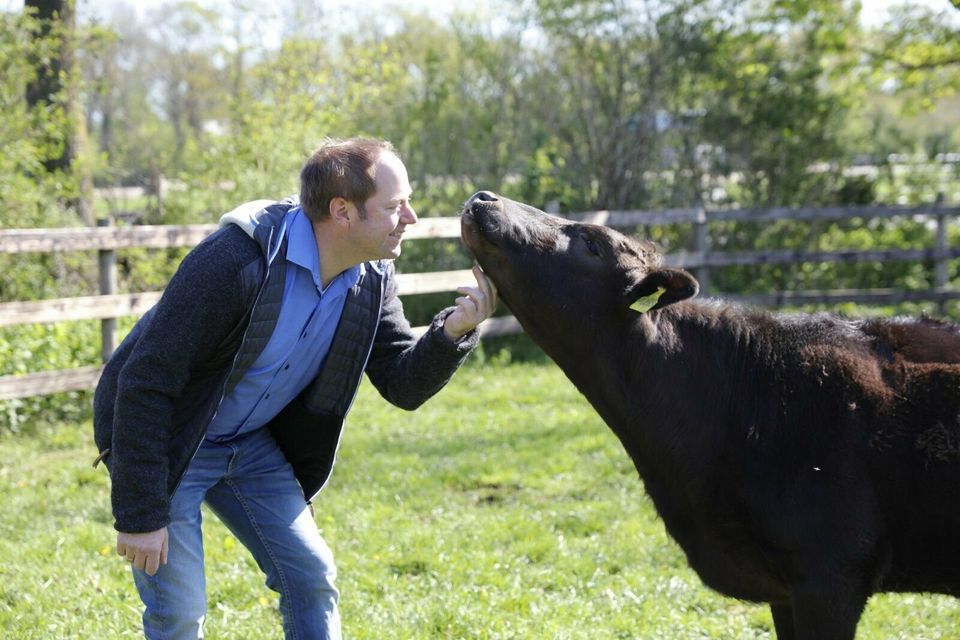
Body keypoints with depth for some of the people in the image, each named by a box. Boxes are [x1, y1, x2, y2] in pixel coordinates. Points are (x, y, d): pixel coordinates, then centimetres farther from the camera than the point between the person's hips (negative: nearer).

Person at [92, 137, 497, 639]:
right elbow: (146, 381, -28)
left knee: (311, 578, 4)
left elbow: (403, 385, -3)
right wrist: (140, 516, -25)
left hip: (250, 445, 7)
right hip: (163, 440, -7)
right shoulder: (236, 259, -31)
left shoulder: (372, 278, -8)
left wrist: (453, 331, -26)